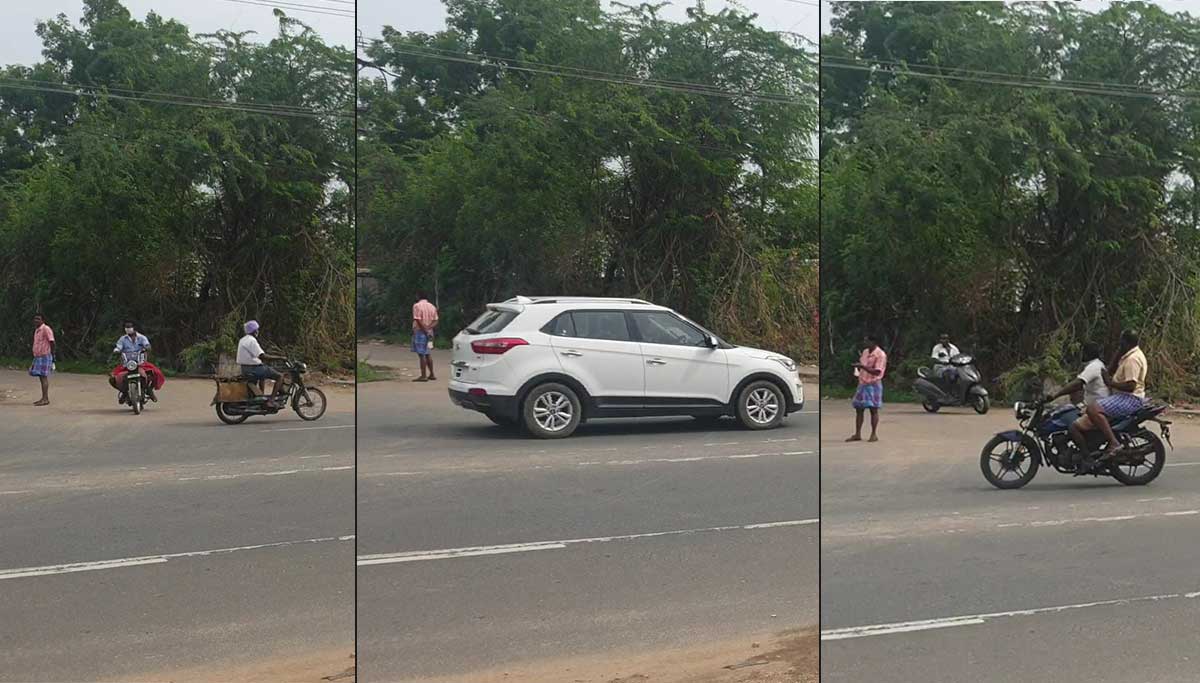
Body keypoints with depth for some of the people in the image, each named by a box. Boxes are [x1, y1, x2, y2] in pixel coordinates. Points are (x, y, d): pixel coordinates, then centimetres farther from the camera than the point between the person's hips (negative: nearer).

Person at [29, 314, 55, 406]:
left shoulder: (46, 329, -11)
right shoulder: (37, 330, 17)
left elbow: (52, 342, -14)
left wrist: (52, 356, -15)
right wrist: (35, 357, 24)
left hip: (45, 356, -9)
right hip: (38, 357, 9)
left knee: (44, 377, -10)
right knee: (41, 377, 10)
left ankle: (46, 399, -11)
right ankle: (43, 398, 14)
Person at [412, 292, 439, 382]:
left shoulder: (417, 306, -9)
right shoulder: (432, 306, 12)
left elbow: (418, 320, -18)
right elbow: (435, 321, 5)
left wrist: (425, 330, -15)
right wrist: (428, 328, -7)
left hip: (420, 331, -7)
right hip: (429, 332, 7)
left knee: (421, 354, -5)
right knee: (427, 354, 17)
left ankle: (423, 376, -6)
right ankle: (431, 374, 19)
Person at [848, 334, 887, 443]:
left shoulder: (880, 355, -13)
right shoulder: (865, 352, 10)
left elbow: (877, 372, -19)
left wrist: (863, 367, -26)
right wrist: (858, 368, 1)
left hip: (873, 385, -7)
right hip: (862, 384, 7)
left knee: (873, 409, 0)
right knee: (858, 409, 6)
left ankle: (874, 434, 8)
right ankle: (857, 434, 12)